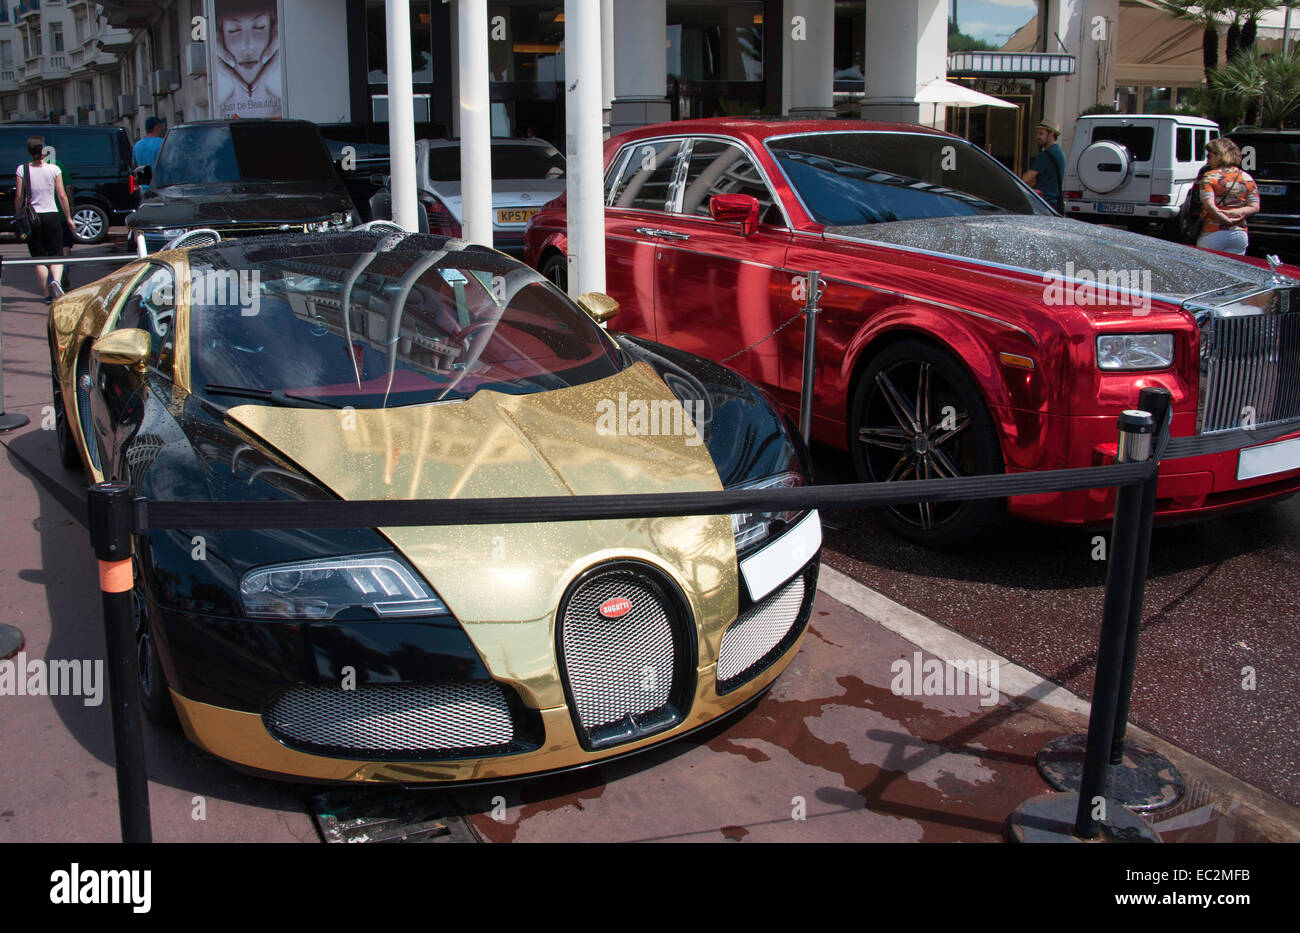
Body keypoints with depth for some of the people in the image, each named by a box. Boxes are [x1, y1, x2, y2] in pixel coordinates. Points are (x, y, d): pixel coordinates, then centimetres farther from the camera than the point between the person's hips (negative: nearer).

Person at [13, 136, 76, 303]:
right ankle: (55, 279, -22)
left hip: (31, 218, 1)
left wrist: (17, 217, 8)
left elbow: (19, 197, -3)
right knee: (56, 254, 8)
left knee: (39, 258, 8)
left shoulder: (22, 170, -3)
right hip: (51, 215, 0)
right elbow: (62, 196, -2)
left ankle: (46, 294, 7)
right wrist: (68, 218, 7)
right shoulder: (54, 169, -4)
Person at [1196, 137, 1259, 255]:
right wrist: (1232, 213, -5)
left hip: (1212, 234, -4)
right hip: (1239, 234, 4)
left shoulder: (1208, 177, -5)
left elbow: (1209, 205, -16)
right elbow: (1255, 208, 2)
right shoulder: (1247, 178, 8)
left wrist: (1227, 220, -7)